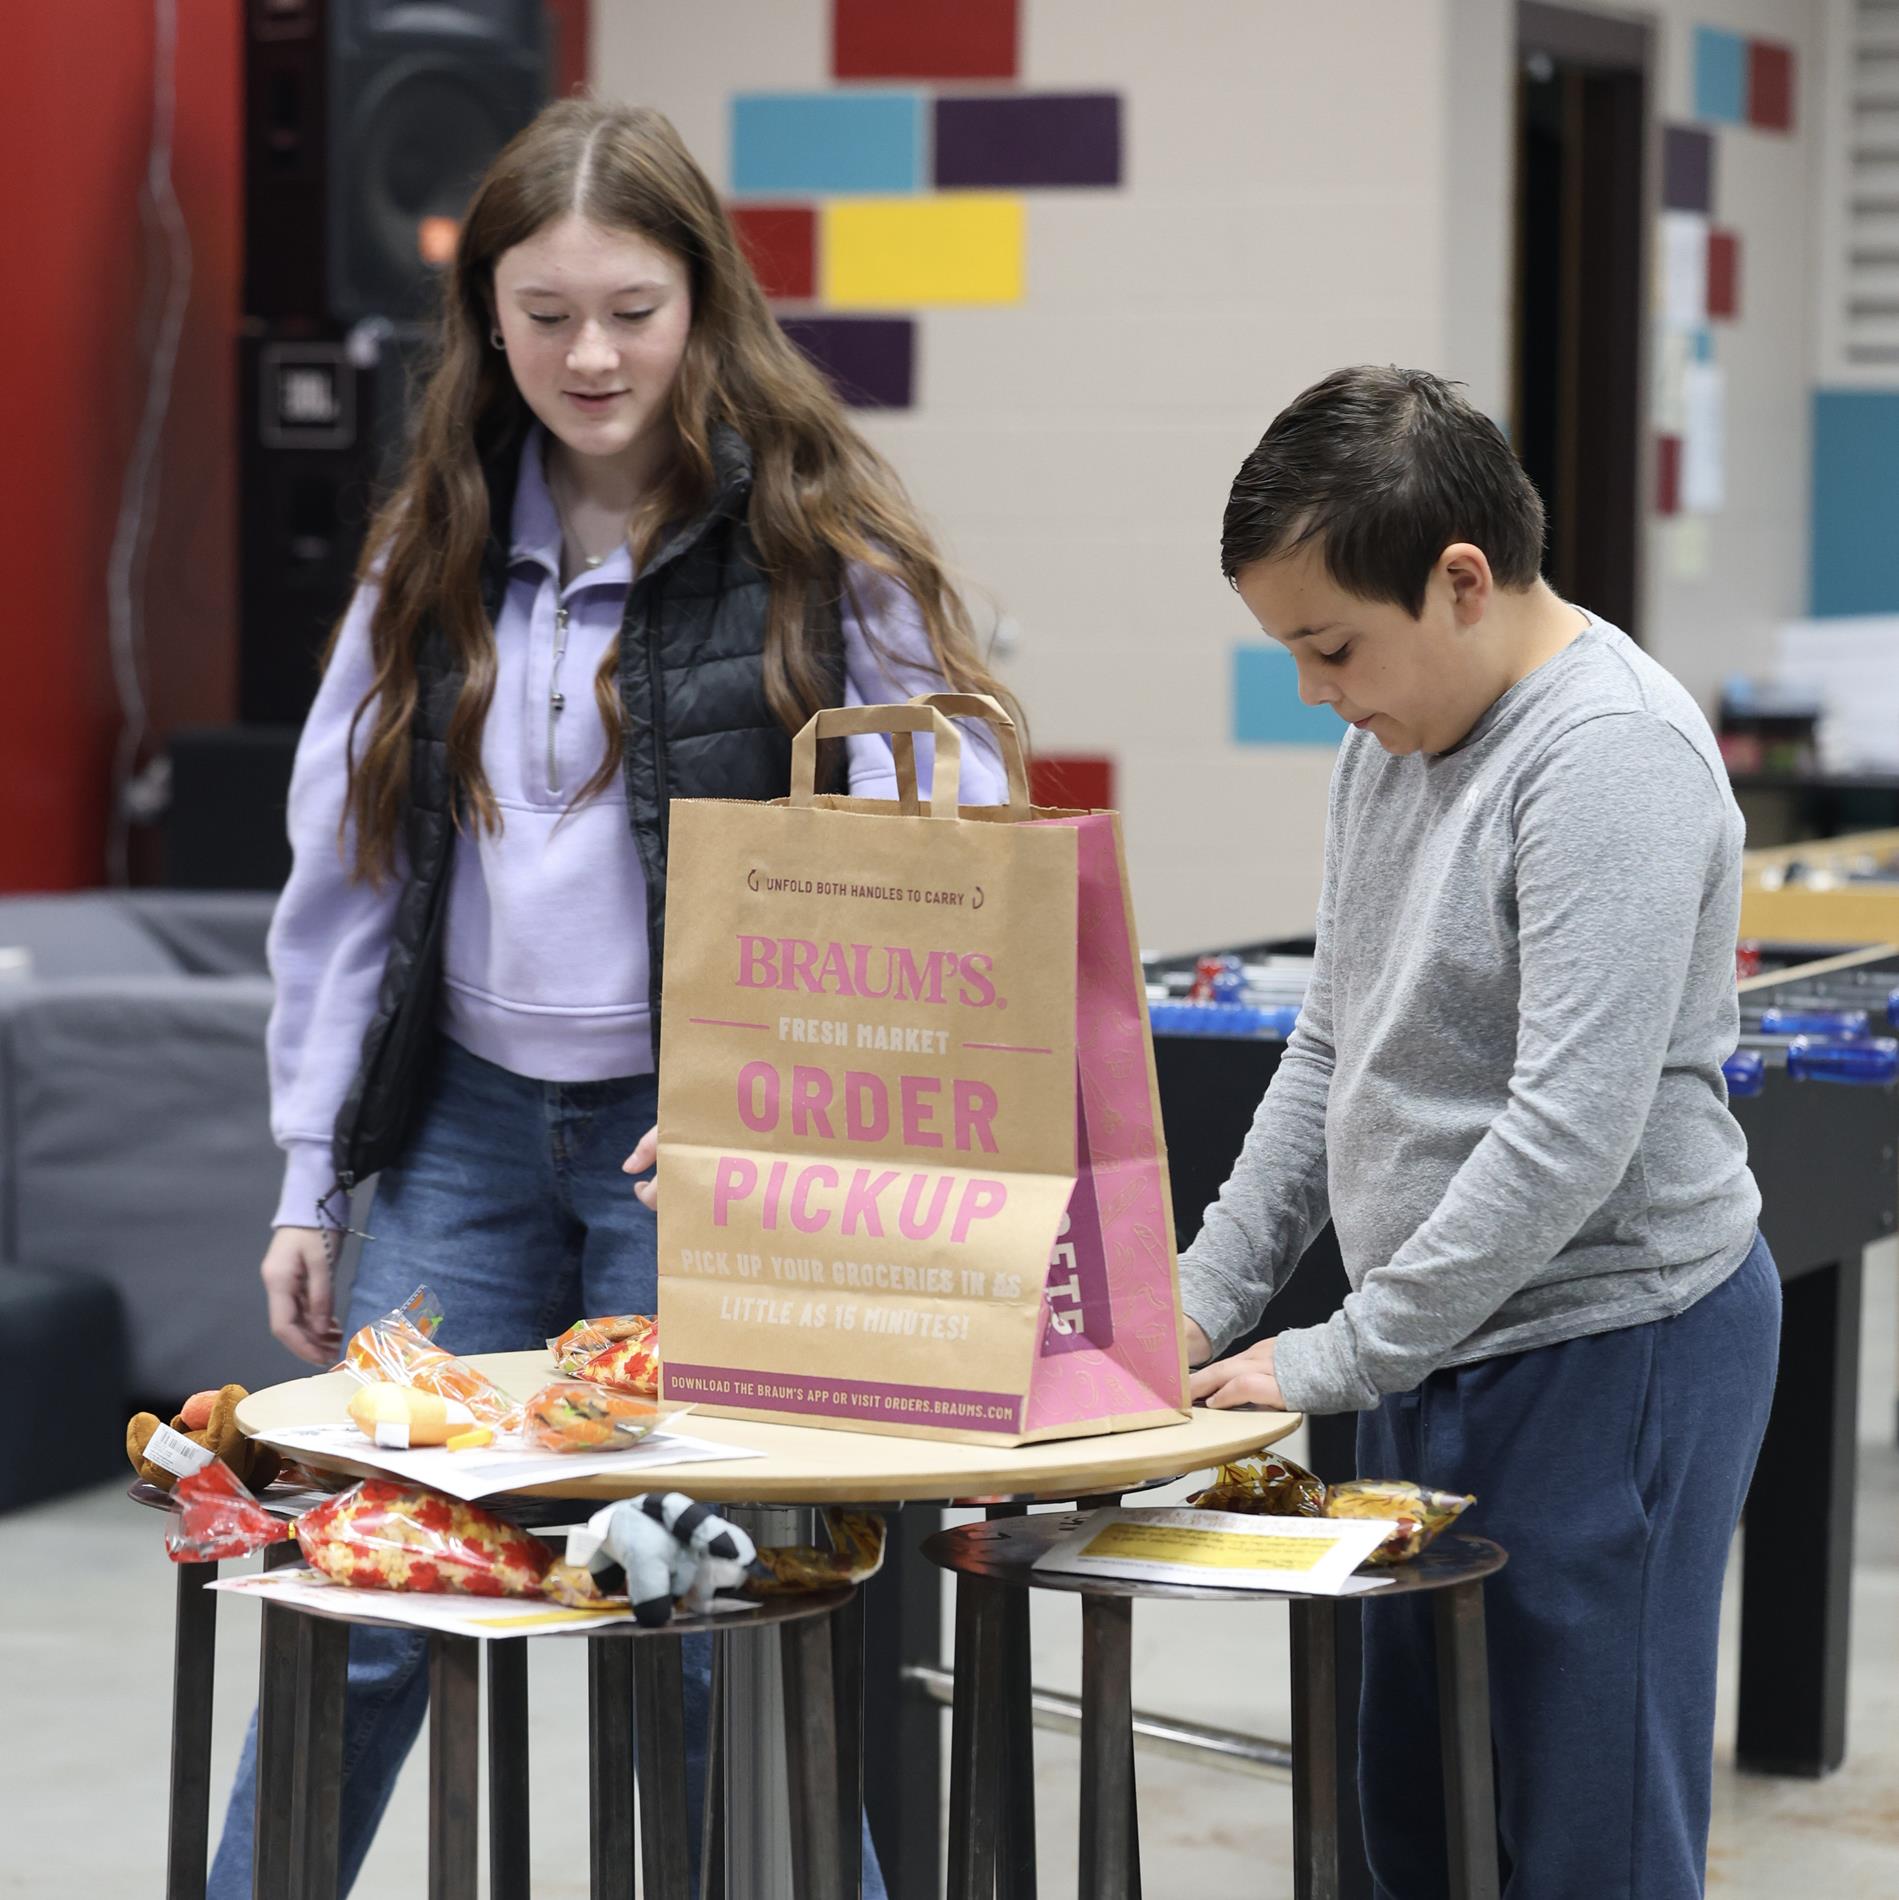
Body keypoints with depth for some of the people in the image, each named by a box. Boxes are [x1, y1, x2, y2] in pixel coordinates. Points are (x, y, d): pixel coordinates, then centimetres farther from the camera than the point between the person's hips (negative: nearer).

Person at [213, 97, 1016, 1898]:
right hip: (467, 1124, 4)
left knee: (712, 1632, 1)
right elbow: (346, 871, 13)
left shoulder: (821, 551, -6)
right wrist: (311, 1174, 11)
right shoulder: (436, 552, 8)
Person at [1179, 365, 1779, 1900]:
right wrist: (1202, 1304, 10)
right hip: (1438, 1356, 9)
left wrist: (1337, 1360, -19)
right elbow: (1330, 1060, 19)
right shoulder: (1395, 739, 11)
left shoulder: (1612, 757, -20)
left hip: (1608, 1353, -9)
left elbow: (1570, 1136, -25)